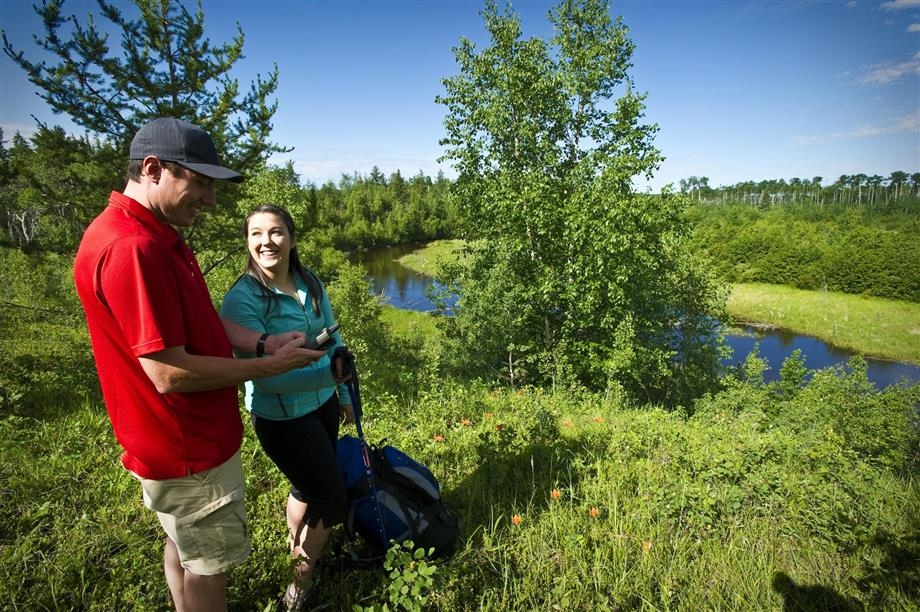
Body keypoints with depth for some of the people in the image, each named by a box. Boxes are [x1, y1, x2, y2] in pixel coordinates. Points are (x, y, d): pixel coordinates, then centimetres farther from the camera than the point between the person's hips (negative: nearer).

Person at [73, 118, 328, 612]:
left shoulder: (158, 235, 6)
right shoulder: (131, 247, -28)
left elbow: (199, 319, 12)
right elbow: (169, 373, -29)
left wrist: (263, 341, -1)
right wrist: (271, 366, -19)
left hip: (186, 438, 10)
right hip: (187, 452, -10)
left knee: (185, 544, 27)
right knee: (209, 563, 11)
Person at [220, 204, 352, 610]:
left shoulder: (310, 283, -5)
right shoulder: (241, 299, -22)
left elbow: (332, 338, 6)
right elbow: (265, 375, -27)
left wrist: (344, 394, 11)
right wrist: (331, 373, -32)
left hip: (322, 403, 6)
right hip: (282, 417, -6)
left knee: (309, 485, 26)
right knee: (331, 497, 6)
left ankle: (297, 545, 58)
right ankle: (303, 578, 36)